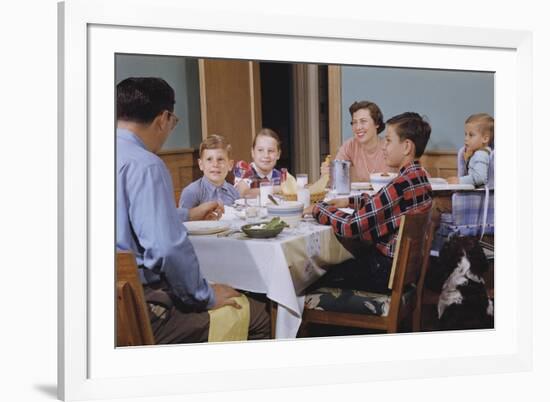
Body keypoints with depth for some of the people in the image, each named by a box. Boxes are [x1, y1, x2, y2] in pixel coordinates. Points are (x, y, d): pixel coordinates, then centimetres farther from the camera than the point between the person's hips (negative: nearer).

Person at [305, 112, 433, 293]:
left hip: (387, 271, -9)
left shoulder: (402, 185, -26)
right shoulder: (418, 176, 4)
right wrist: (349, 201, 11)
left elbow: (350, 226, -23)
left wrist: (318, 209, -8)